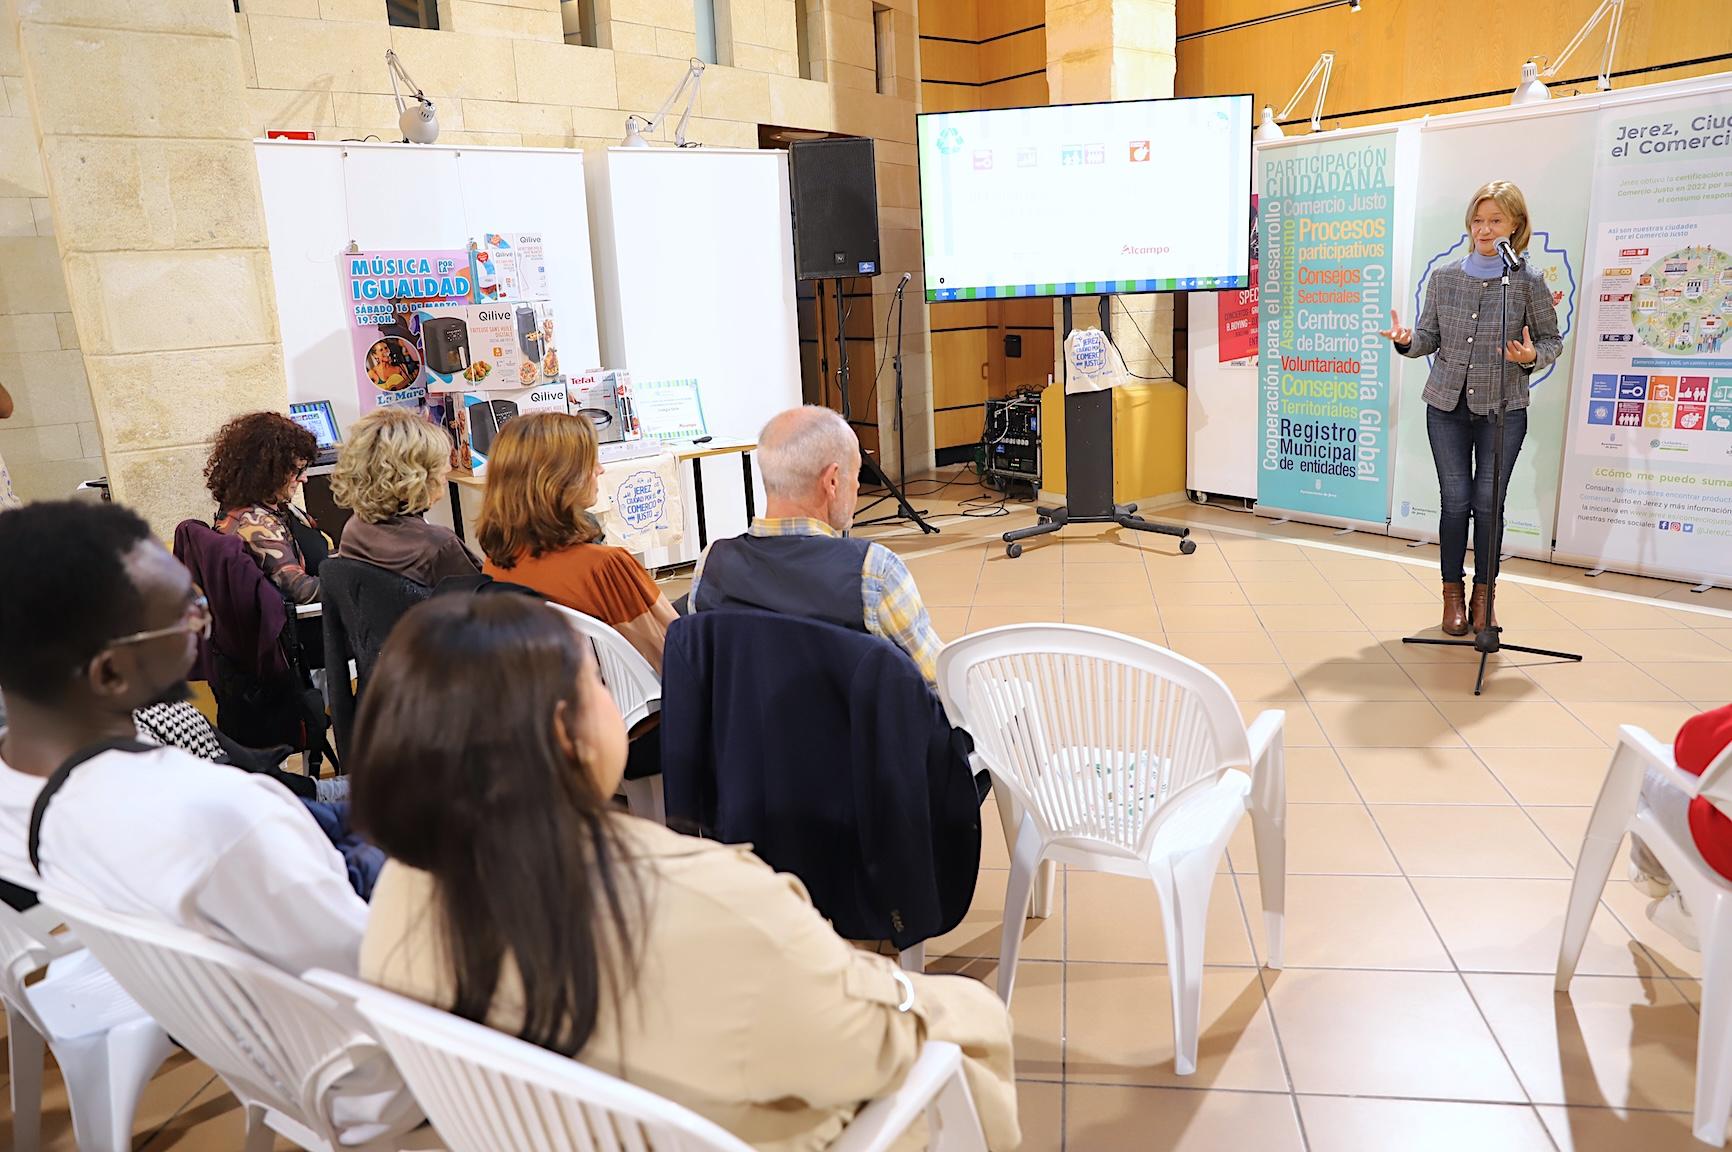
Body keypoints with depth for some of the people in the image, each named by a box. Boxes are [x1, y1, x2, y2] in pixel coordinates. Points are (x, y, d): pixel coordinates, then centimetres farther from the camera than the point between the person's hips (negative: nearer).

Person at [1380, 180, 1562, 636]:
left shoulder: (1529, 281, -3)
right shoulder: (1444, 276, 3)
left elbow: (1552, 340, 4)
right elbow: (1430, 337, 8)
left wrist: (1530, 356, -18)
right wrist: (1406, 340, -14)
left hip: (1503, 409, -2)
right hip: (1447, 406, 2)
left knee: (1488, 502, 3)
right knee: (1455, 500, 4)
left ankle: (1483, 593, 18)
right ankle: (1453, 593, 16)